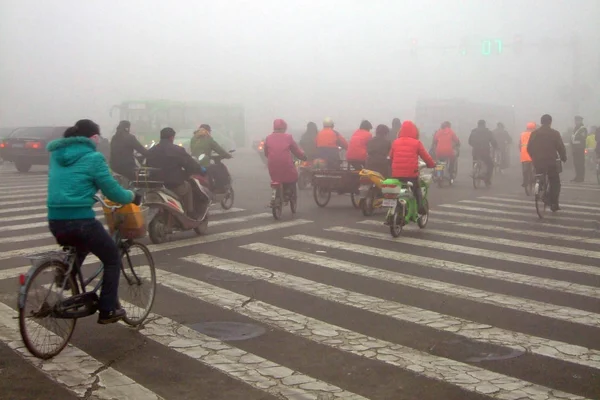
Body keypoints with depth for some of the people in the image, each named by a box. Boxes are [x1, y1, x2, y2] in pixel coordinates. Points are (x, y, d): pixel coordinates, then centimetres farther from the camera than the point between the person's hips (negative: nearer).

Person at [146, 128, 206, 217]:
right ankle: (190, 215, 25)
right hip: (174, 185, -5)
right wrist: (201, 169, 16)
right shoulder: (177, 150, -10)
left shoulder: (151, 151, 6)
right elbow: (191, 164, -4)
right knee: (187, 186, 26)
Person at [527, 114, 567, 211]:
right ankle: (554, 203, -2)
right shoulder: (555, 133, -4)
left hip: (537, 162, 3)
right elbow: (561, 148, -4)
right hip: (551, 162, -3)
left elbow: (529, 148, 7)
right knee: (555, 183, 6)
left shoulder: (534, 133, 5)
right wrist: (564, 158, 13)